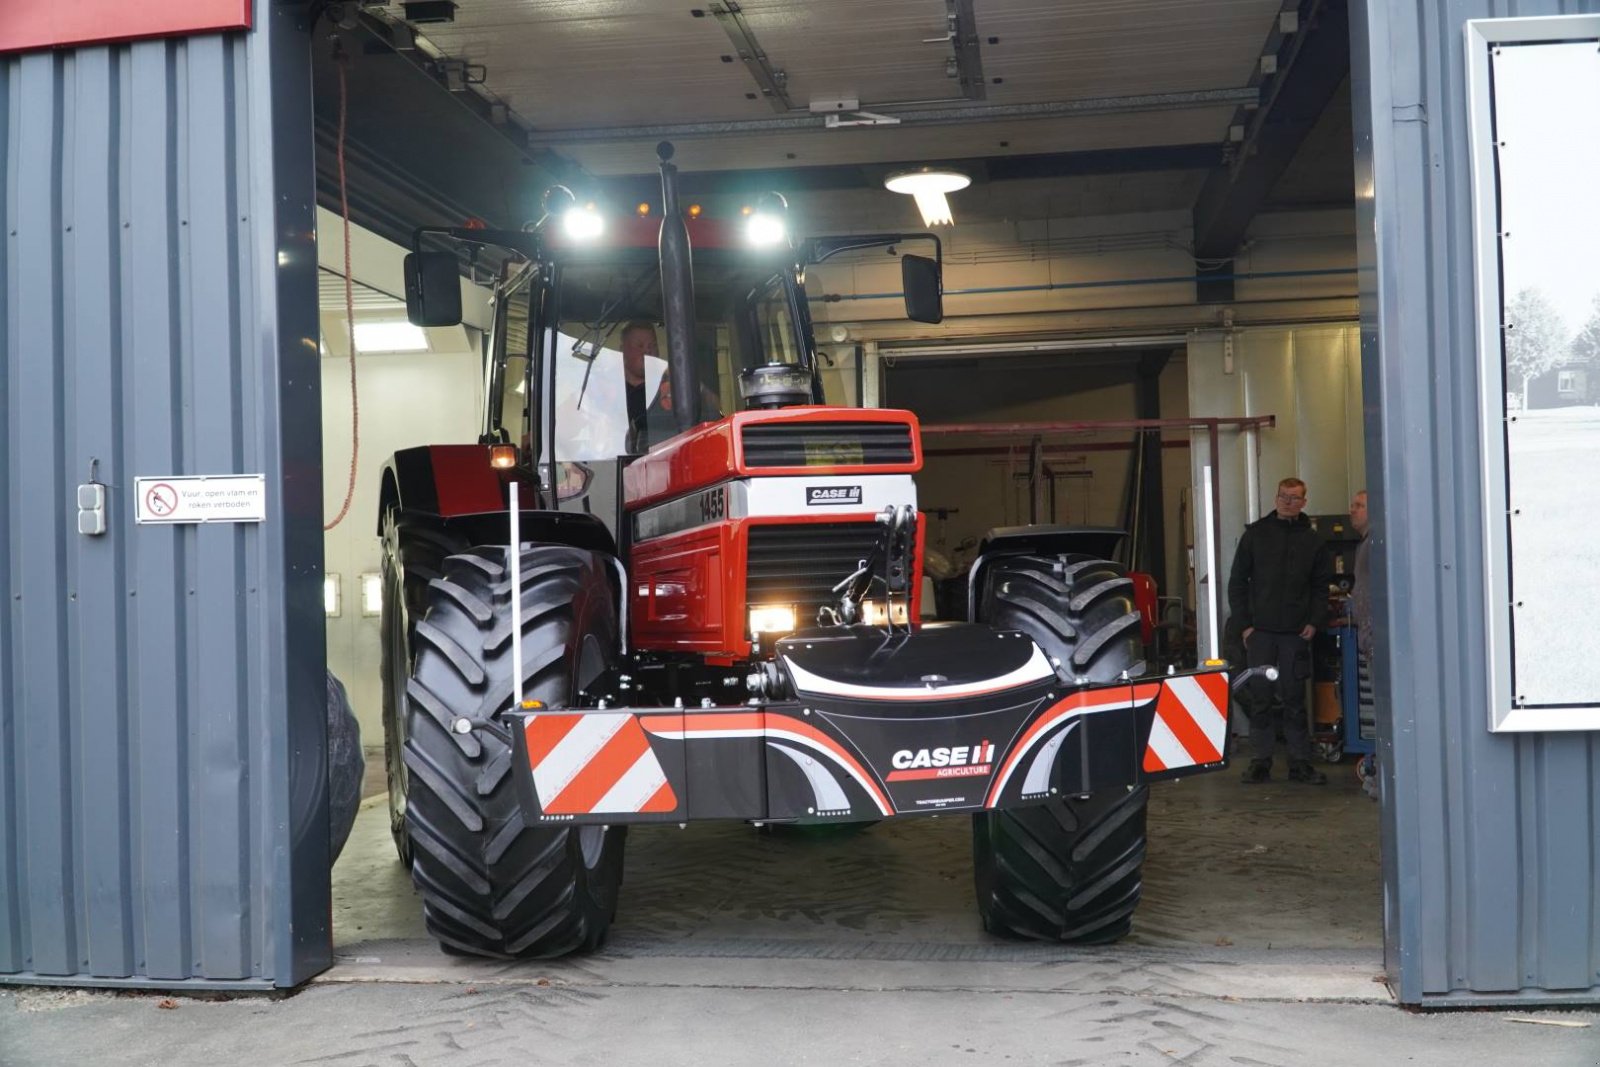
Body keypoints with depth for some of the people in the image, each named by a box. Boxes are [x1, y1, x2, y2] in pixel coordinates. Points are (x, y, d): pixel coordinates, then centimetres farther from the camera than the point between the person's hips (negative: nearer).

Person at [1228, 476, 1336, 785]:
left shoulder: (1312, 540, 9)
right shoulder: (1255, 534, 5)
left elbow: (1321, 586, 12)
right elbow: (1237, 582, 5)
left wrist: (1314, 622, -2)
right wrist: (1244, 624, -2)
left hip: (1296, 632, 1)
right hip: (1260, 631, -1)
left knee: (1295, 698, 5)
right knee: (1261, 698, 1)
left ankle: (1300, 762, 10)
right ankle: (1260, 762, 7)